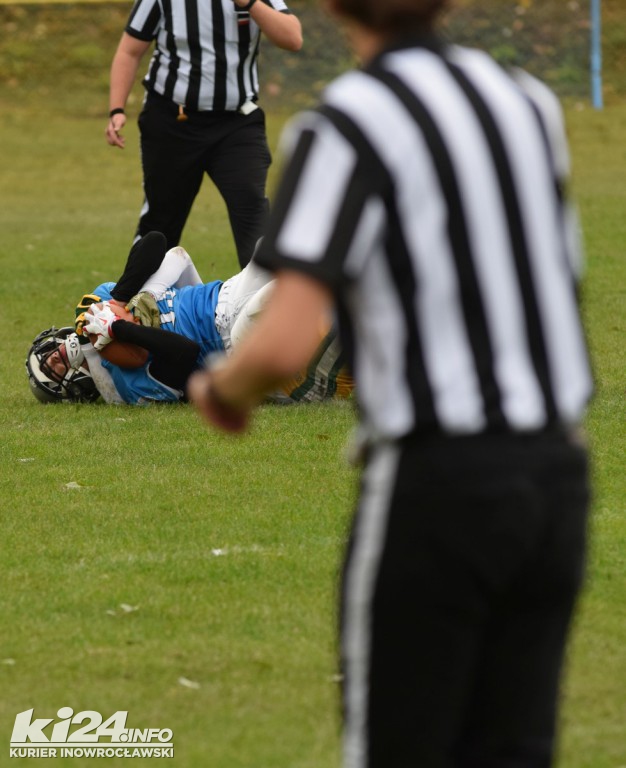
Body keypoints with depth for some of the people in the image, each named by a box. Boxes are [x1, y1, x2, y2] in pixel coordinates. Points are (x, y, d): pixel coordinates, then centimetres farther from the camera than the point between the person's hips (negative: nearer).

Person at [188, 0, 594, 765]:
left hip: (438, 481, -6)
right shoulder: (529, 102, 9)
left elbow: (283, 345, -20)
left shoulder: (345, 127, -11)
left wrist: (222, 389, 2)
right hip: (554, 469, 6)